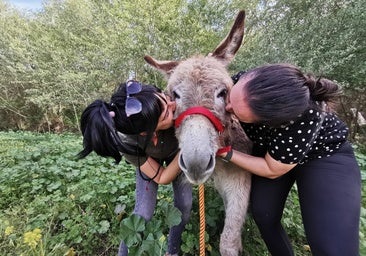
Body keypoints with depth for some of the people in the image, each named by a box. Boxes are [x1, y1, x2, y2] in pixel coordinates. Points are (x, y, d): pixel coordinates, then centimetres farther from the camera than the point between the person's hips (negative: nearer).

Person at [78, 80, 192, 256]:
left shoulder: (167, 101, -39)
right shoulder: (129, 144, -41)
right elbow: (162, 178, -28)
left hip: (178, 154, 3)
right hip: (149, 161, -2)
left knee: (184, 206, 3)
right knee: (143, 213, -5)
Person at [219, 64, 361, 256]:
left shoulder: (303, 120, -41)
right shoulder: (242, 82, -29)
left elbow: (272, 170, -25)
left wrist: (225, 153, -28)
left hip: (325, 156, -3)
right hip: (269, 148, 4)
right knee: (263, 215, 2)